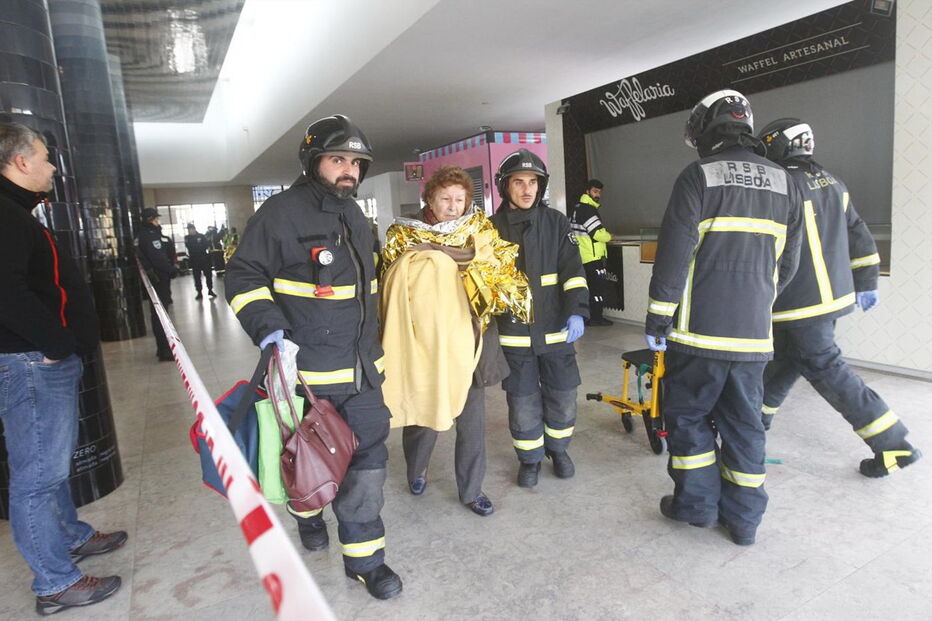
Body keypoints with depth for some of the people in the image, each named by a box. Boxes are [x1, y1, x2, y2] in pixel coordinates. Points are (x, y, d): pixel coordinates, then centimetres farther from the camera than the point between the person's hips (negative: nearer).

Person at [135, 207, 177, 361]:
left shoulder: (141, 235, 15)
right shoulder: (150, 235, -16)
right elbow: (158, 257, -23)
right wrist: (172, 270, -12)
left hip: (151, 278, 10)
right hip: (158, 278, -10)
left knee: (158, 314, 16)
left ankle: (162, 348, 26)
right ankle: (164, 351, -3)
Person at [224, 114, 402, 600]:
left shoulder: (355, 217, 13)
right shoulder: (281, 212, -10)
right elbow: (244, 276, -7)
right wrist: (268, 326, -22)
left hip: (362, 365, 6)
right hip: (307, 368, -5)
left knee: (369, 454, 5)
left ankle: (364, 556, 19)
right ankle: (307, 510, 47)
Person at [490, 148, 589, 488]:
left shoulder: (555, 222, 3)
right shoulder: (492, 227, 2)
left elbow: (573, 270, -2)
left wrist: (577, 311, -15)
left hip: (556, 330, 1)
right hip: (514, 335, -1)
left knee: (563, 397, 11)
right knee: (523, 402, 6)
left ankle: (558, 448, 37)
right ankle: (530, 458, 30)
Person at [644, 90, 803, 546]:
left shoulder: (698, 176, -7)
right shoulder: (784, 184, 9)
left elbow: (673, 255, -12)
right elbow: (787, 264, 13)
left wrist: (657, 319, -5)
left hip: (699, 329, -5)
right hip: (753, 334, 5)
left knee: (688, 414, 12)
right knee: (744, 423, 14)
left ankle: (697, 502, 21)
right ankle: (744, 518, 23)